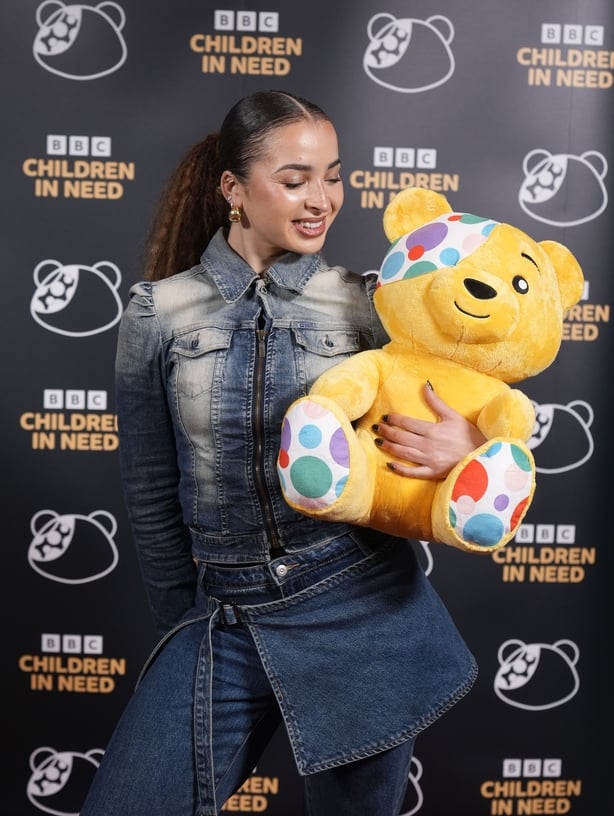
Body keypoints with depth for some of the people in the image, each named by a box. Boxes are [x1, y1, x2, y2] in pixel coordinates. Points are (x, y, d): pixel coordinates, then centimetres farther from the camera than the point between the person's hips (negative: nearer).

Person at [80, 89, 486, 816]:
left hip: (362, 607, 1)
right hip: (223, 620, 0)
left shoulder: (363, 305, -1)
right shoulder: (158, 312, -2)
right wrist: (190, 630, 10)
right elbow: (151, 498, 5)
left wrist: (466, 447, -15)